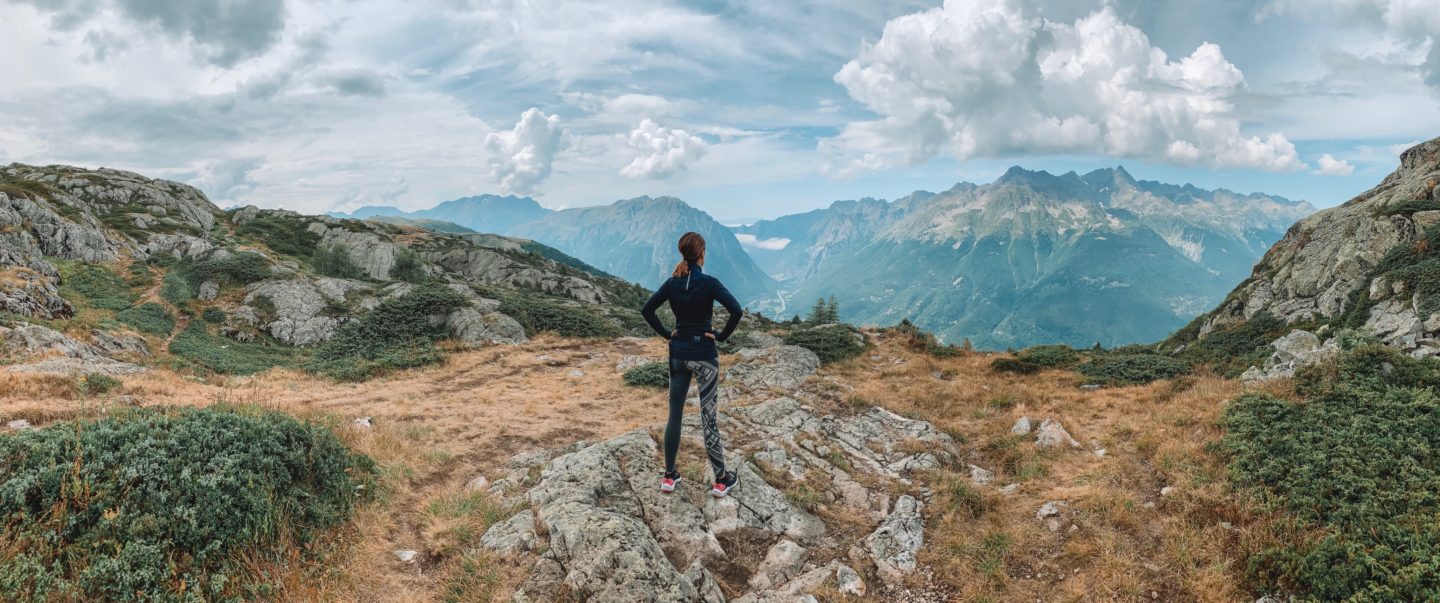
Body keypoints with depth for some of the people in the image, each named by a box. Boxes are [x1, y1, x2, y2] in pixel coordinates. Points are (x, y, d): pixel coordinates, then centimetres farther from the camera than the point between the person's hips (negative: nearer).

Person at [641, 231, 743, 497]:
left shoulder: (672, 283, -1)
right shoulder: (709, 282, -14)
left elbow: (646, 310, 1)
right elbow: (736, 311, -24)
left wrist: (666, 333, 4)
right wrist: (722, 336, -11)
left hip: (678, 353, 4)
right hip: (704, 354, -4)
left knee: (674, 415, 11)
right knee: (708, 416, 1)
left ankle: (669, 476, 17)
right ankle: (721, 480, 10)